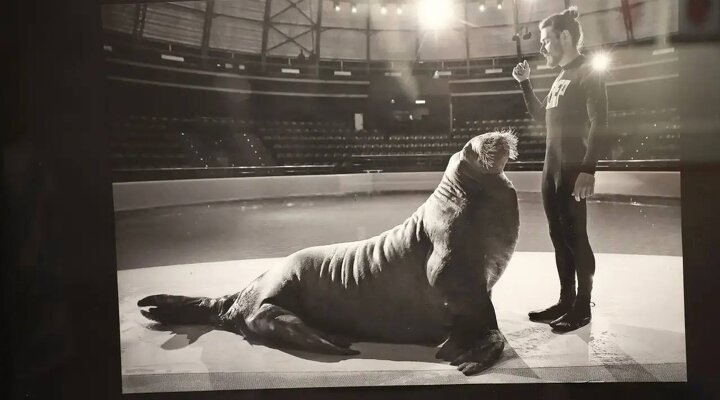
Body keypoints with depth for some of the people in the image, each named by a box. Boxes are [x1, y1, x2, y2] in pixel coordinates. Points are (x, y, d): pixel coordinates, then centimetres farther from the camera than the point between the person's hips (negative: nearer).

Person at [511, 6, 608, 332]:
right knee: (559, 237, 11)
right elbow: (542, 116, 27)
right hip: (552, 170, 9)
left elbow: (599, 124, -16)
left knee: (575, 237, -3)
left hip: (574, 171, -8)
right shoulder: (561, 77, 19)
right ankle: (566, 301, 20)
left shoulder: (589, 73, -7)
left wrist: (588, 169, -24)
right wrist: (525, 83, 18)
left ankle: (583, 307, 8)